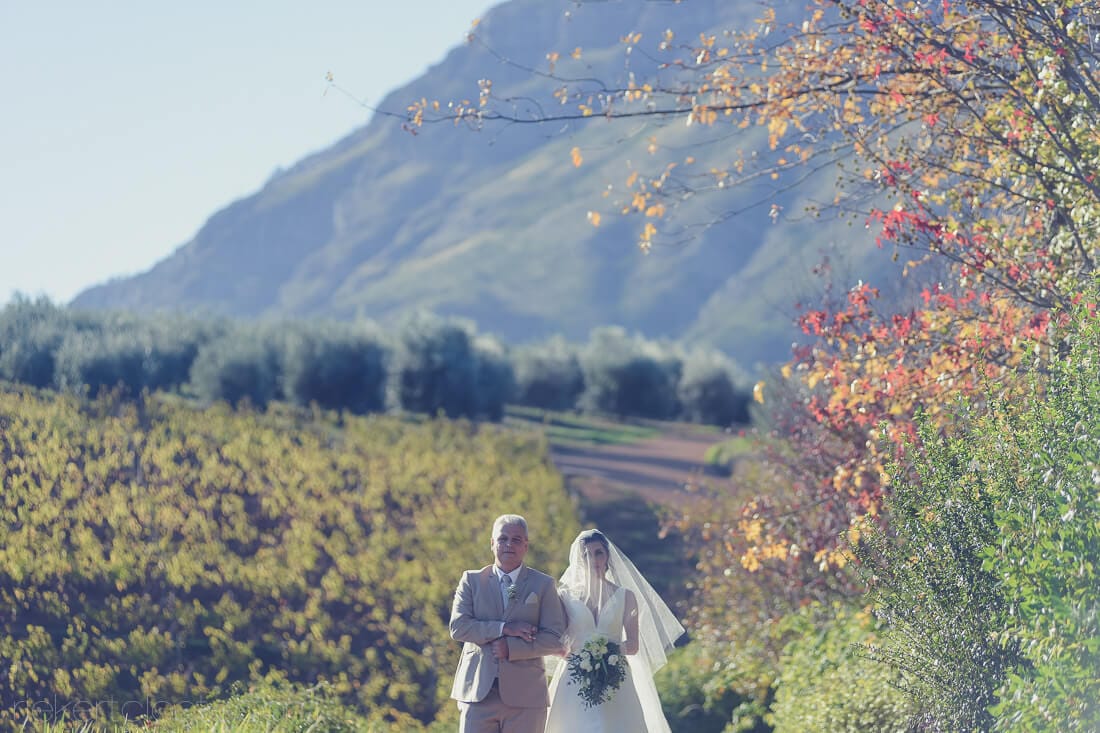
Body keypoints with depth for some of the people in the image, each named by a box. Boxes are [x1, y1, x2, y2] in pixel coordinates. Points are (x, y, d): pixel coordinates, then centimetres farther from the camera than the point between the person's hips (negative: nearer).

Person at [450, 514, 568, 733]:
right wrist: (504, 628, -13)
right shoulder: (471, 580, 10)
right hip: (478, 692, 0)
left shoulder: (544, 585, 7)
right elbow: (458, 627, -3)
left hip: (525, 696, 0)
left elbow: (555, 638, -2)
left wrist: (511, 648, -13)